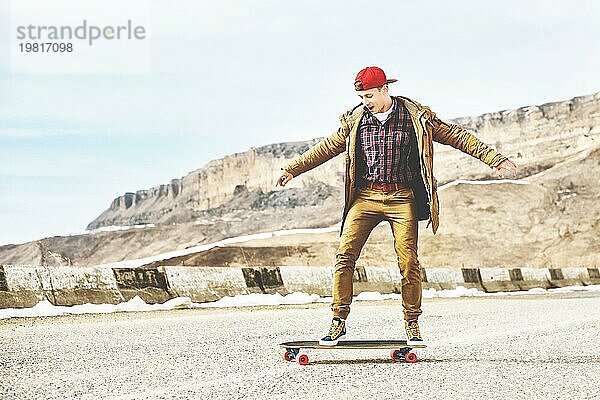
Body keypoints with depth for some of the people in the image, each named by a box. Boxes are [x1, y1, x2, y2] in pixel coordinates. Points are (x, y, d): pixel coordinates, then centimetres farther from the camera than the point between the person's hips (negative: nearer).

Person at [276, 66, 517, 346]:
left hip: (402, 199, -2)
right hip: (365, 196, 2)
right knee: (344, 255, -10)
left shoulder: (414, 116, -1)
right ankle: (339, 321, -2)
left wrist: (494, 159, -3)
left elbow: (456, 137, 1)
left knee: (409, 263, -6)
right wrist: (292, 169, 20)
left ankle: (412, 323, 11)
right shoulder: (355, 119, 6)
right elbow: (328, 147, 18)